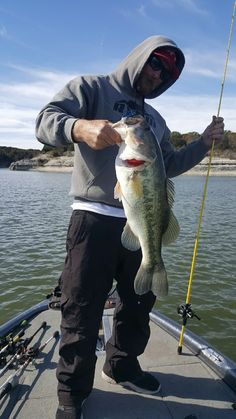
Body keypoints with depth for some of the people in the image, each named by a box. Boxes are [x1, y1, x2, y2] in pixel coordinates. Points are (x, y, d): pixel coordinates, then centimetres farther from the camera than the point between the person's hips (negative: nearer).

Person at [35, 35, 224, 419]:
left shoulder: (154, 119, 25)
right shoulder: (91, 88, 5)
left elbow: (168, 166, 27)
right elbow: (46, 122, -10)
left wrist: (204, 143, 14)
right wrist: (79, 127, -32)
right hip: (95, 220, -7)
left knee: (139, 303, 16)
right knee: (82, 310, -1)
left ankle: (123, 366, 39)